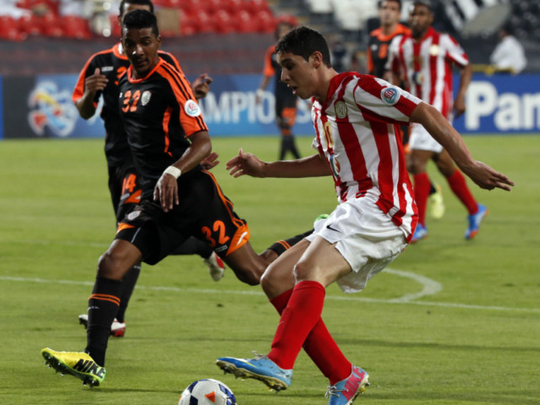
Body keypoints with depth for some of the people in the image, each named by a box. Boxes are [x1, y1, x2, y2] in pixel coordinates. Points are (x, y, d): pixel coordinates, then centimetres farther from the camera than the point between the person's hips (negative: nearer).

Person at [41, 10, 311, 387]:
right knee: (111, 264, -12)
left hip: (192, 191, -7)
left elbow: (203, 142, -20)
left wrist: (174, 172, -35)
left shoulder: (169, 78, -13)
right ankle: (93, 361, -16)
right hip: (154, 200, 7)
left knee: (255, 273, -1)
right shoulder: (126, 80, 9)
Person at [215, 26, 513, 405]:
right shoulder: (320, 107, 21)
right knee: (276, 280, 3)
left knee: (309, 269, -30)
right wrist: (264, 169, 36)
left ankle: (278, 365, -43)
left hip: (381, 207, -10)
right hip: (353, 212, 10)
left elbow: (426, 113, -13)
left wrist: (470, 166, -20)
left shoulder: (356, 88, -7)